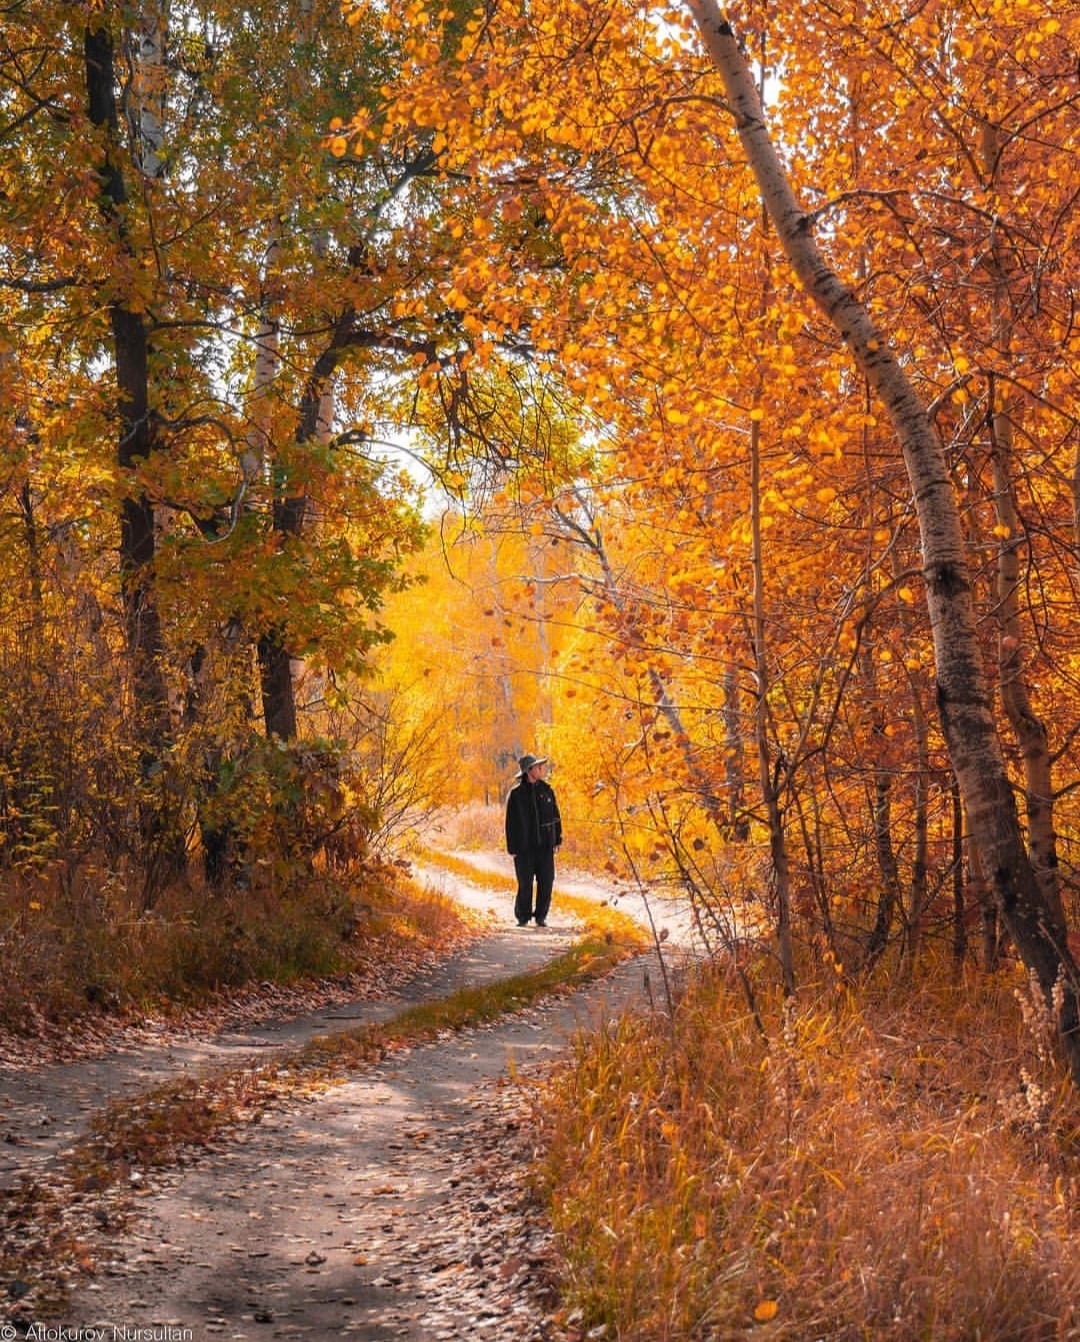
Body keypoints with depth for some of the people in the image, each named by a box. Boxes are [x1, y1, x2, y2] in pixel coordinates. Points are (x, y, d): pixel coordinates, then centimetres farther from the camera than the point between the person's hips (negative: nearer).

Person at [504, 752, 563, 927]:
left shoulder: (547, 790, 7)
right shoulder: (516, 794, -3)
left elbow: (555, 816, 13)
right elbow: (511, 822, -1)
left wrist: (557, 839, 7)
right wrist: (512, 847, -4)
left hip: (545, 845, 3)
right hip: (524, 846, -3)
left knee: (546, 881, 1)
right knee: (525, 883, 0)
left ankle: (541, 916, 12)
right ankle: (523, 916, 13)